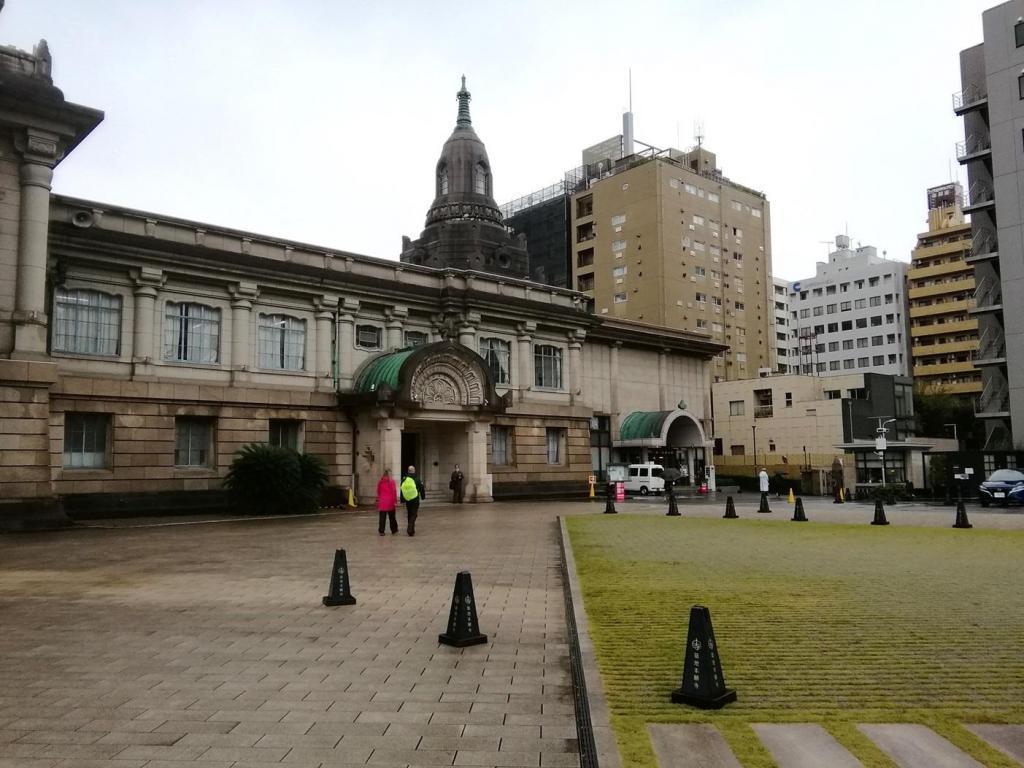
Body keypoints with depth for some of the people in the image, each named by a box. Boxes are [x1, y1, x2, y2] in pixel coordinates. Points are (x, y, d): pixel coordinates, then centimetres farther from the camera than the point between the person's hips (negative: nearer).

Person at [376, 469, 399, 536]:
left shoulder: (381, 481, 4)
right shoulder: (391, 481, -7)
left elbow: (378, 491, 9)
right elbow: (394, 491, -9)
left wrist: (378, 499, 19)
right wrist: (395, 501, -4)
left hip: (382, 501, 2)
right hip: (390, 501, -2)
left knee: (382, 517, 3)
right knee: (392, 517, 9)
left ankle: (381, 531, 1)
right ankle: (394, 530, 16)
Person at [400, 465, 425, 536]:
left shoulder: (404, 480, 0)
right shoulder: (417, 480, -9)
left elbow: (401, 490, 5)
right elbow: (421, 489, -1)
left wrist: (402, 500, 13)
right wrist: (423, 496, 17)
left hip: (407, 501, 4)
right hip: (415, 501, -4)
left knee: (409, 515, 17)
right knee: (413, 515, -1)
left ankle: (411, 530, 25)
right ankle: (410, 529, -16)